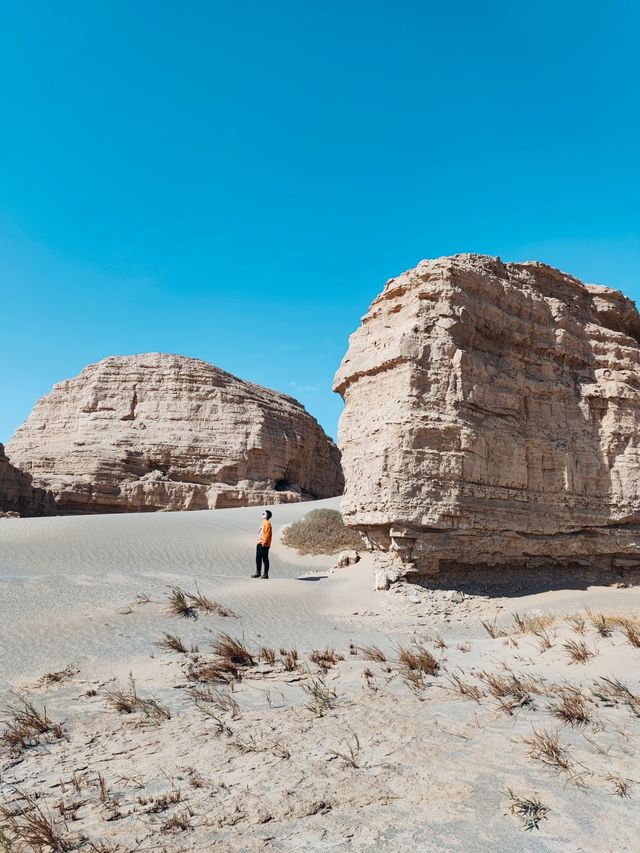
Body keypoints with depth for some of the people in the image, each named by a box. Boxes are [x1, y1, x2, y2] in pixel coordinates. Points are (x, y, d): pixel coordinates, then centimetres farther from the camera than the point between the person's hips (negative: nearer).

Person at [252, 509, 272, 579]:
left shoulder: (267, 523, -14)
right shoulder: (263, 523, 17)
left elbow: (267, 534, -20)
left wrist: (264, 543, -21)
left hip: (264, 545, -10)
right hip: (259, 544, 10)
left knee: (265, 560, -4)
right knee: (258, 559, 13)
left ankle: (265, 574, 1)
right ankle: (258, 573, 22)